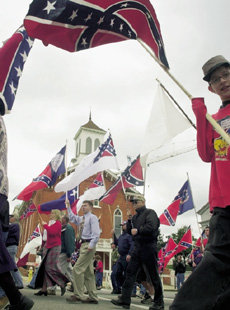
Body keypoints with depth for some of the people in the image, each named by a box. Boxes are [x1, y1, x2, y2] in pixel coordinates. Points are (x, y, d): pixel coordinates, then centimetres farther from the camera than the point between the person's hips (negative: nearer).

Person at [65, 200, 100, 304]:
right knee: (88, 272, 10)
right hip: (83, 245, 9)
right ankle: (92, 297, 17)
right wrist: (68, 207, 18)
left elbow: (96, 233, -15)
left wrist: (91, 245, -23)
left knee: (77, 269, -11)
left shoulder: (92, 217, -6)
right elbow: (72, 218, 29)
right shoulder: (81, 219, 18)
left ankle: (78, 295, -3)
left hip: (88, 246, -9)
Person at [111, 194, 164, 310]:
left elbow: (151, 227, -21)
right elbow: (130, 231, 16)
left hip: (148, 247, -8)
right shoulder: (135, 216, 18)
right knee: (130, 272, 3)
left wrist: (138, 230, -17)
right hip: (137, 247, 8)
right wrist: (129, 220, 4)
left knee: (153, 275, 2)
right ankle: (125, 299, 7)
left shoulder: (150, 213, -5)